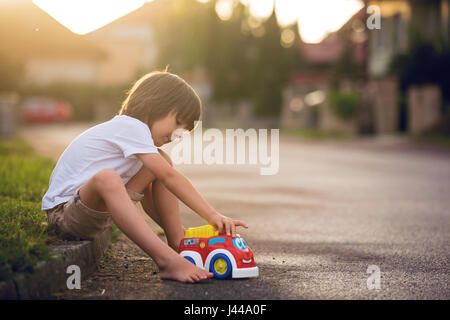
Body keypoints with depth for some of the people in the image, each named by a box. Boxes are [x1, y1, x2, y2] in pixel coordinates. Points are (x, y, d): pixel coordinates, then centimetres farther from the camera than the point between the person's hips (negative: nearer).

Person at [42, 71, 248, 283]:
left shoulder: (128, 130, 15)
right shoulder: (132, 127, -17)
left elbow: (148, 195, 15)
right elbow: (170, 177, -25)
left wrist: (179, 225, 5)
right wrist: (212, 215, -27)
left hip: (98, 208, 10)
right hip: (64, 211, -10)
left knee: (161, 161, 6)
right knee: (106, 178, -42)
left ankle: (178, 242, 3)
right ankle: (166, 260, -48)